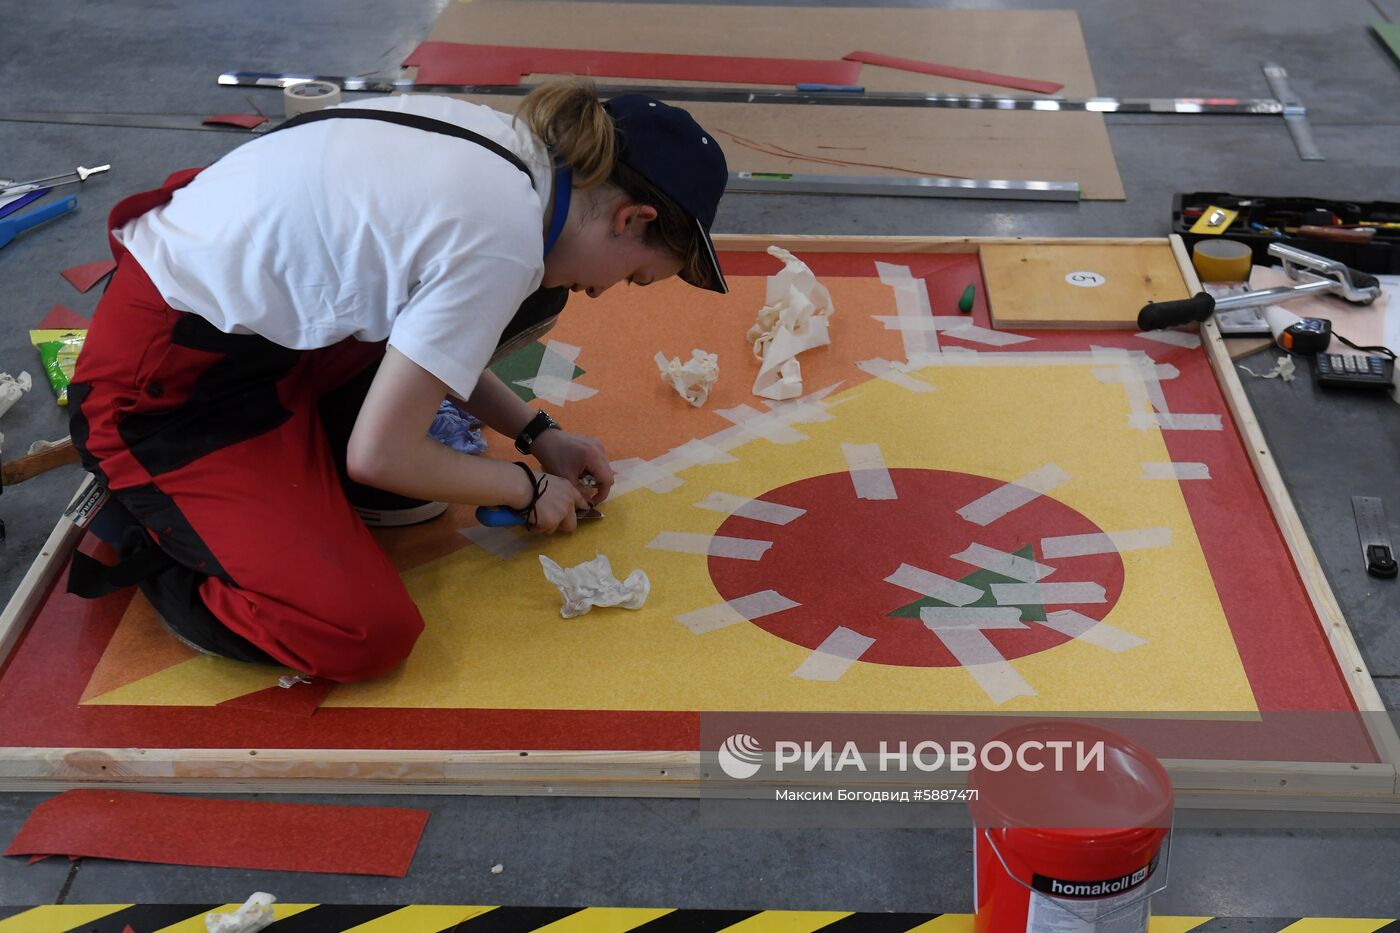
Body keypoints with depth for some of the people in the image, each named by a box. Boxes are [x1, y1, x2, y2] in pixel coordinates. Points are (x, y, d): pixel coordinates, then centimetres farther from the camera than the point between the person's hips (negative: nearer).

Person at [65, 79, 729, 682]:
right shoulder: (501, 238, -26)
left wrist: (538, 435, 14)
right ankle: (138, 534, 3)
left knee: (523, 296, 5)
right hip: (164, 386, -9)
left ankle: (294, 460, 8)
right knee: (369, 637, -17)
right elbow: (379, 456, -19)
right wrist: (530, 488, -3)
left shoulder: (509, 142, 0)